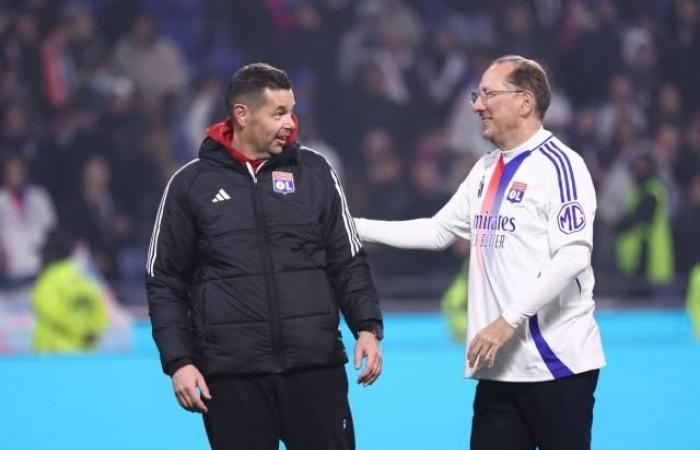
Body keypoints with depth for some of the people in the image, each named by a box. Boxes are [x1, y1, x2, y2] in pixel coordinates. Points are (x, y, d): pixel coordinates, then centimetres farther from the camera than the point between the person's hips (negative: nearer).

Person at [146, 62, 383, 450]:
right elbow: (165, 283, 7)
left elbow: (348, 262, 11)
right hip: (231, 377, -1)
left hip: (316, 368, 1)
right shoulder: (190, 184, 4)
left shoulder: (314, 172, 8)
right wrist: (179, 361, -3)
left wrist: (367, 328, -4)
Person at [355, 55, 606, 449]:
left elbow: (572, 255, -19)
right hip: (500, 365, 8)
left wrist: (509, 320, -22)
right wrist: (357, 228, 15)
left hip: (557, 364, -8)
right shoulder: (487, 169, 16)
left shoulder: (558, 165, -11)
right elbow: (438, 231, 22)